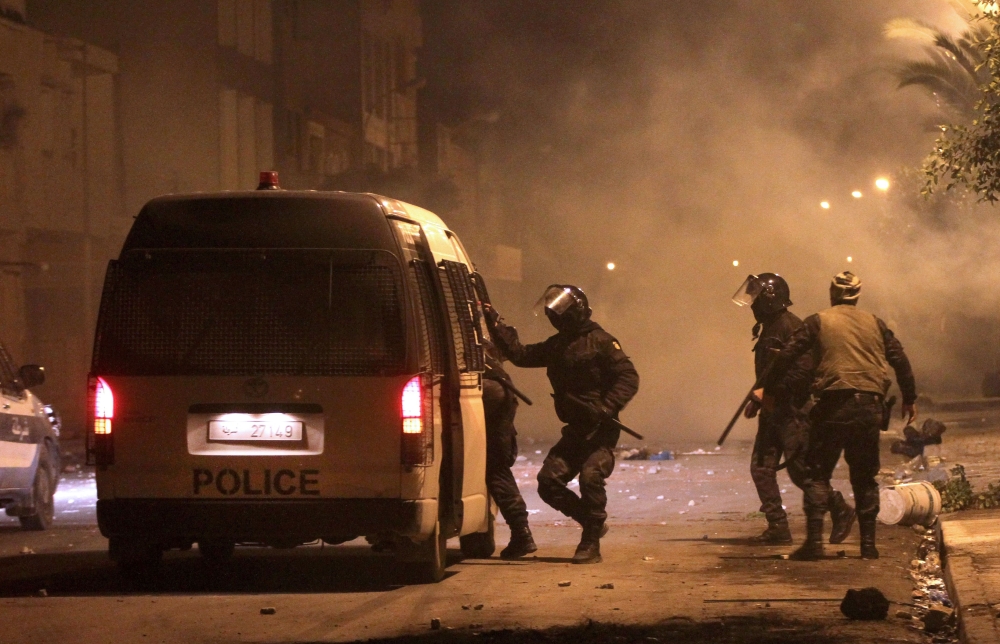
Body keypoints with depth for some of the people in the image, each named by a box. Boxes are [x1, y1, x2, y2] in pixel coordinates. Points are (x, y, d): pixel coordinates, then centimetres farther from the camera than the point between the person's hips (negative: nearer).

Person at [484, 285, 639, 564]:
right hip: (575, 430, 7)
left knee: (590, 476, -26)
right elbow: (521, 354, 16)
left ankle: (591, 544, -14)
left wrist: (605, 408, -24)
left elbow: (628, 378, -13)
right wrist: (495, 324, 10)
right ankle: (592, 523, 12)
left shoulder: (600, 342, -8)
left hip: (601, 429, -7)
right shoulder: (557, 346, 15)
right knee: (549, 481, -5)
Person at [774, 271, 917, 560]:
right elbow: (900, 360, 14)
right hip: (870, 408, 3)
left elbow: (786, 356, -1)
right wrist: (909, 399, 23)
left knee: (818, 474, 2)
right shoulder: (874, 324, 13)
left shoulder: (818, 322, 4)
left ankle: (814, 541, -9)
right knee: (865, 477, 12)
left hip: (835, 406, -3)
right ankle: (868, 544, 10)